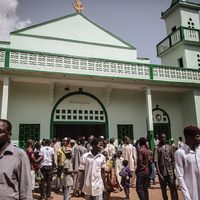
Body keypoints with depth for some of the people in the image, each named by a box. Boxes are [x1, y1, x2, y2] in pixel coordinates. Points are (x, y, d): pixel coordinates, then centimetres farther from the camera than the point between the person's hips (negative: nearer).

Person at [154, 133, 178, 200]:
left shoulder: (169, 147, 5)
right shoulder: (157, 148, -5)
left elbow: (172, 160, 9)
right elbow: (156, 162, -9)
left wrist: (173, 171, 3)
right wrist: (159, 174, -15)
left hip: (170, 172, 2)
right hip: (162, 172, -2)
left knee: (173, 188, -2)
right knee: (163, 189, 11)